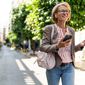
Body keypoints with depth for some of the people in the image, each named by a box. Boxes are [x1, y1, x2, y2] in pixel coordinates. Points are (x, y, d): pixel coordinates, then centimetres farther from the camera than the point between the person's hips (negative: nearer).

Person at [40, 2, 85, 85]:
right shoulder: (49, 28, -6)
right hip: (53, 67, -3)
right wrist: (57, 46, -28)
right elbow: (42, 47, -12)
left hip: (69, 67, 4)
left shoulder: (71, 30, 9)